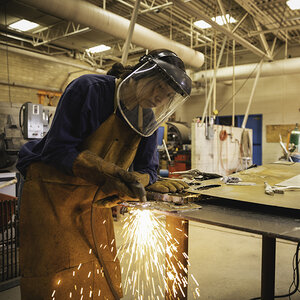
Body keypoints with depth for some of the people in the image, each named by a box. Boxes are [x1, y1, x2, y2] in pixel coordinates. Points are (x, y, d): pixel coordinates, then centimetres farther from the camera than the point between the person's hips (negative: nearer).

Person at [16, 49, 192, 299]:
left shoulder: (148, 118, 1)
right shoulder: (90, 90, -18)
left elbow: (146, 167, 2)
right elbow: (58, 149, -21)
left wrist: (142, 180, -22)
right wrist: (110, 171, -30)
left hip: (96, 201, 6)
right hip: (53, 194, -5)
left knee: (104, 279, 10)